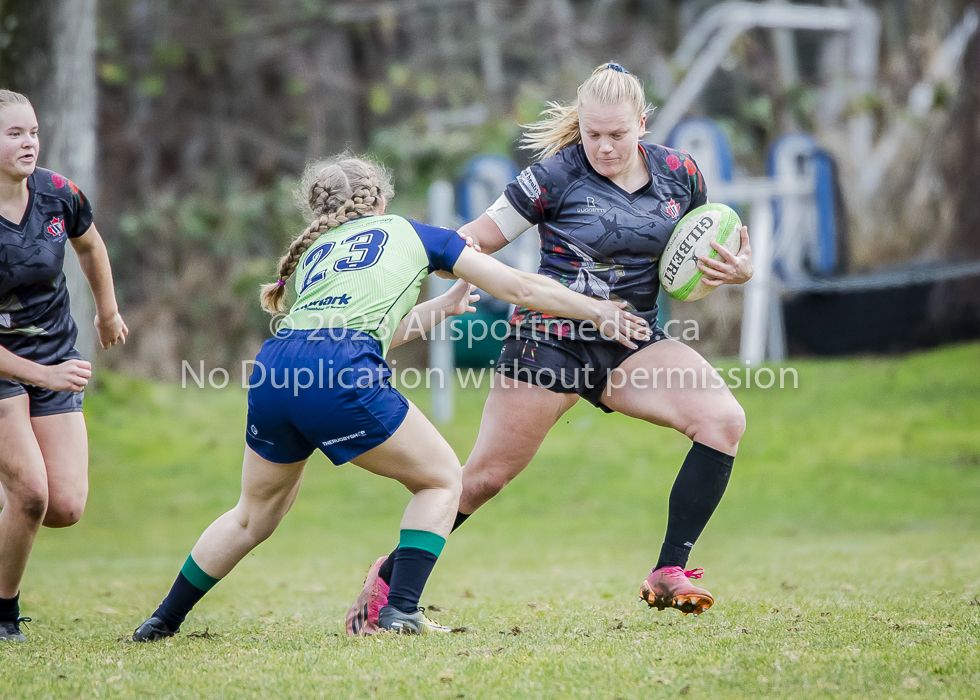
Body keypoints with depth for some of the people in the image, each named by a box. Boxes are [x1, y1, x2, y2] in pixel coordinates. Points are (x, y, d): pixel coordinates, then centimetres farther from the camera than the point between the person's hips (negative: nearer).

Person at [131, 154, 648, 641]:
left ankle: (163, 621, 32)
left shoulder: (311, 251, 33)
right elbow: (521, 288, 23)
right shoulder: (412, 233, 23)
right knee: (440, 479, 15)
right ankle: (400, 611, 1)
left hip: (272, 368, 5)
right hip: (339, 377, -5)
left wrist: (443, 307, 53)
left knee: (253, 516, 26)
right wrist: (599, 311, 33)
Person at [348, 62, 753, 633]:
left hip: (633, 342, 4)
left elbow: (696, 266, 14)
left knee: (724, 419, -20)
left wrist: (735, 271, -7)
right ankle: (388, 578, 18)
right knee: (488, 475, -3)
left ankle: (670, 575, -17)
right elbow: (477, 240, -4)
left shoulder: (681, 175, 1)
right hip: (551, 340, -4)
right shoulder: (557, 175, -11)